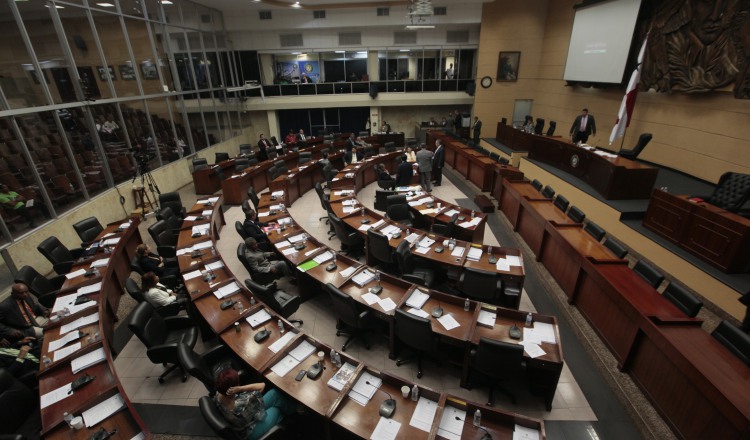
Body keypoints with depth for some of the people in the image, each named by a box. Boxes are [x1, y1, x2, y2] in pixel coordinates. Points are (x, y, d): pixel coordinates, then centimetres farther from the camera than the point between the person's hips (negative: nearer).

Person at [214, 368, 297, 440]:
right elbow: (261, 386, -36)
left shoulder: (218, 395, -23)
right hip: (251, 432, -6)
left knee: (275, 393, 7)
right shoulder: (240, 406, -46)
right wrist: (240, 389, -46)